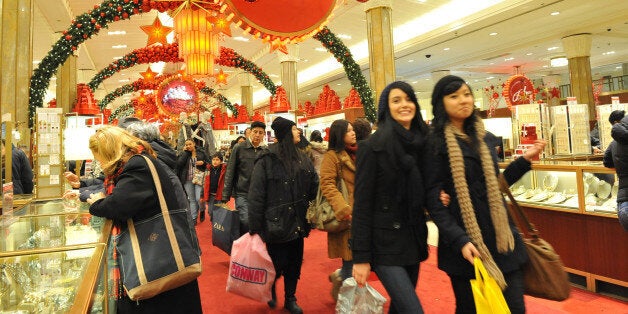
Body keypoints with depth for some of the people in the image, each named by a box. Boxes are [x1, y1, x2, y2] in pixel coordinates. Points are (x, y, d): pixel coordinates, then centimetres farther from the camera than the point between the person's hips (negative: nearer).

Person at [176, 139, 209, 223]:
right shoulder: (184, 154, 6)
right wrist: (185, 152, -8)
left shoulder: (201, 153, 3)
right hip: (188, 180, 2)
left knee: (198, 198, -9)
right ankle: (194, 218, 16)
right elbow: (180, 163, -12)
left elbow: (208, 164, 9)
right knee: (192, 200, 8)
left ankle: (202, 211, 22)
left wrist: (203, 162, -12)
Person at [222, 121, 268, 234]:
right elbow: (230, 173, -2)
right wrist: (226, 195, -5)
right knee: (245, 221, -11)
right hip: (242, 193, -3)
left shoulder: (266, 151, 5)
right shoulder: (239, 148, -2)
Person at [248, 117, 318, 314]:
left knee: (294, 264, 15)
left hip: (297, 224, 6)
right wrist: (255, 227, -14)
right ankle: (271, 290, 38)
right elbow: (256, 196, -13)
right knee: (277, 264, 6)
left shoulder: (303, 160, 8)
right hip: (276, 223, -6)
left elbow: (314, 188, 11)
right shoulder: (267, 161, -12)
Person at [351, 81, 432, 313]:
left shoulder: (422, 144, 6)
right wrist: (360, 257, -15)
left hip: (413, 239, 6)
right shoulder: (373, 147, -12)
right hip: (385, 242, -6)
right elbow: (362, 204, -14)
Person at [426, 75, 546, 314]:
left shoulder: (483, 137, 11)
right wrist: (459, 241, -21)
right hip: (465, 242, -5)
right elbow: (433, 200, -12)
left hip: (501, 237, 6)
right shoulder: (436, 143, -8)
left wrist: (525, 160, 12)